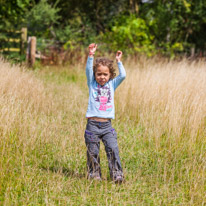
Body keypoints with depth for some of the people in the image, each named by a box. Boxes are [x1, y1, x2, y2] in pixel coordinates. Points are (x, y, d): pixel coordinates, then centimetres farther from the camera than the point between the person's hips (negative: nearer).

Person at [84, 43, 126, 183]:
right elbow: (88, 70, -7)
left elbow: (123, 76, 1)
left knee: (113, 149, -9)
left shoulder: (112, 85, 11)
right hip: (93, 123, -1)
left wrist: (119, 61, 2)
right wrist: (91, 55, -17)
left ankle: (117, 174, -7)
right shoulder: (92, 84, 6)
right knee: (93, 152, 2)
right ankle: (94, 174, 13)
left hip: (107, 124, 1)